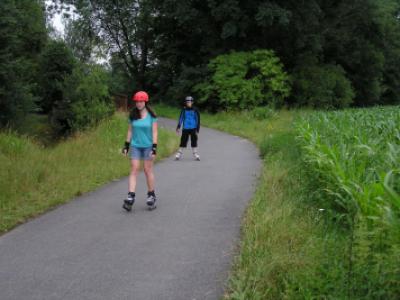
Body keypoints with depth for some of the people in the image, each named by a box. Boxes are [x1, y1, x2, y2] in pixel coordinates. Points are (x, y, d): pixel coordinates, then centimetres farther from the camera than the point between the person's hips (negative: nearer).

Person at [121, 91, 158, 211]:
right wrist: (126, 145, 7)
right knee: (134, 170, -5)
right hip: (135, 146, 2)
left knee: (148, 170, 3)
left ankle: (151, 195, 17)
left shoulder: (151, 116, -4)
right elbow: (130, 130, 11)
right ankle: (130, 197, -10)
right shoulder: (133, 115, 4)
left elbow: (154, 132, -5)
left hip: (147, 146, -2)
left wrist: (154, 147, -11)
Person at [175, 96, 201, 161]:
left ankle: (195, 153, 11)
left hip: (193, 129, 0)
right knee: (183, 141, 1)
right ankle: (179, 153, 7)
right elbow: (181, 118, 6)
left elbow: (198, 120, 2)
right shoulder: (184, 110, 0)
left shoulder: (195, 110, -3)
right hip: (185, 129, 1)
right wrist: (178, 127, 2)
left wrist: (197, 129, -1)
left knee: (194, 142, 4)